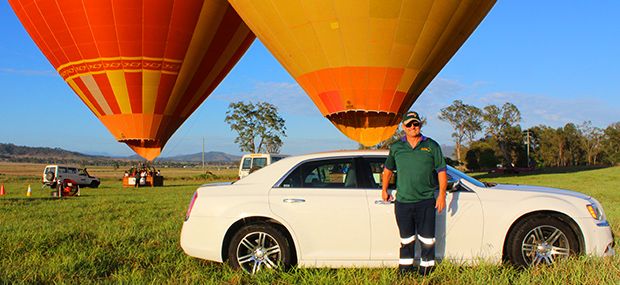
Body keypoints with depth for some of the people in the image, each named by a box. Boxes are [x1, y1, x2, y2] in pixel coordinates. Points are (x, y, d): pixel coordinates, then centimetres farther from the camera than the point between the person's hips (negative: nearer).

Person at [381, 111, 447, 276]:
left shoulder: (431, 146, 3)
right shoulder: (396, 148, 8)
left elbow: (441, 171, 2)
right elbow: (388, 169, 20)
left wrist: (442, 195, -4)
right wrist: (384, 190, 20)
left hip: (426, 201, -2)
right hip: (402, 201, 2)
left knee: (427, 238, 3)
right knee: (406, 238, 11)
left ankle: (427, 267, 16)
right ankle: (405, 267, 23)